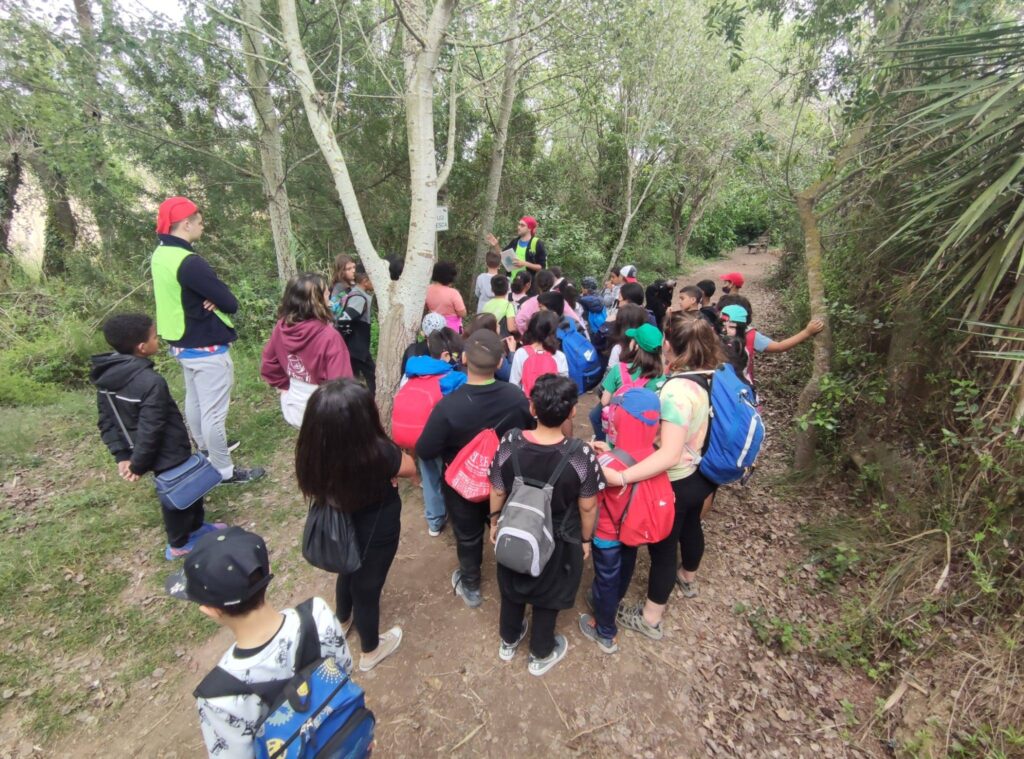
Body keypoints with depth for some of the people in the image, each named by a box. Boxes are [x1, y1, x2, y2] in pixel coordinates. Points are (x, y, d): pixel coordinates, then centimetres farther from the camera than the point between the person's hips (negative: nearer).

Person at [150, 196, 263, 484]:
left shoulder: (161, 255, 6)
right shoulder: (189, 262, -24)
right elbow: (230, 303, -22)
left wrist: (211, 299, -9)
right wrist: (218, 301, -1)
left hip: (181, 344, 10)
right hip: (205, 348, -10)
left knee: (194, 401, 24)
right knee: (214, 411, -2)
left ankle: (206, 449, 44)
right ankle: (224, 471, 9)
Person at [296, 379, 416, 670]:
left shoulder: (312, 450, -26)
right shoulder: (378, 453, -39)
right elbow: (410, 468, -18)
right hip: (375, 534, -4)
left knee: (348, 573, 34)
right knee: (366, 588, 22)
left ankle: (342, 622, 64)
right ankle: (370, 651, 51)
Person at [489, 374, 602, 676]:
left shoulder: (509, 444, -23)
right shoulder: (581, 455, -29)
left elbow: (497, 493, -9)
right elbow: (588, 506, -15)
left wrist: (494, 522, 10)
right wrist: (586, 539, 4)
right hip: (558, 541, -2)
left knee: (513, 589, 29)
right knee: (547, 596, 25)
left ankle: (508, 641, 55)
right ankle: (541, 654, 50)